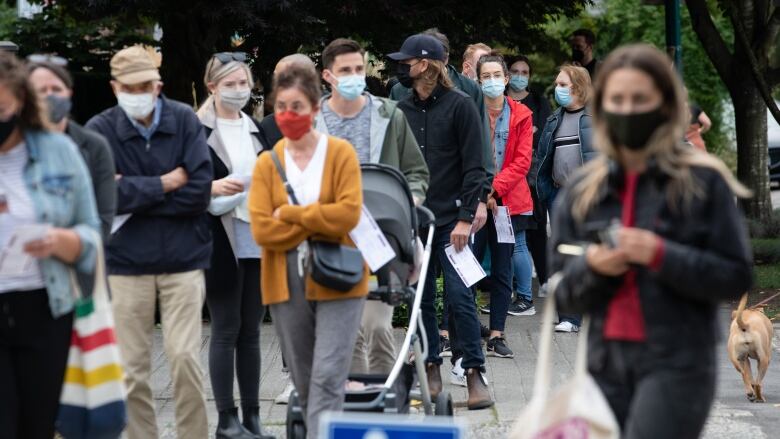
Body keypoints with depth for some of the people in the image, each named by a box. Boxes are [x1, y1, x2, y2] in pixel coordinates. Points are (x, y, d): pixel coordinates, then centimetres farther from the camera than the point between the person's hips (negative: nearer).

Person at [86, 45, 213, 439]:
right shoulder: (100, 130, -3)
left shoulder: (184, 120, -2)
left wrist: (135, 197, -11)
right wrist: (164, 184, -10)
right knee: (132, 366, 5)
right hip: (126, 261, 0)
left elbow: (200, 189, -11)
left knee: (185, 357, -4)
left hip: (183, 258, 0)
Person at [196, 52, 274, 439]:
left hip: (258, 241, 5)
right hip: (221, 242, -5)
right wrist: (213, 188, -22)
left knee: (251, 329, 8)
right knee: (226, 329, -2)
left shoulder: (258, 129, 15)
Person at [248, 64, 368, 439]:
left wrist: (289, 214, -10)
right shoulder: (267, 163, 5)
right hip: (286, 283, 3)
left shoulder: (340, 153, -1)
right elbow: (262, 230, -6)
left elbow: (348, 213, -15)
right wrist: (318, 222, -12)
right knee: (304, 382, 11)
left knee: (327, 378, -11)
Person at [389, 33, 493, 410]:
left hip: (450, 219, -4)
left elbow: (474, 167, -6)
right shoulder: (401, 111, 9)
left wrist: (465, 217, -13)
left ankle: (474, 374, -1)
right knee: (421, 298, 6)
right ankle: (431, 369, 14)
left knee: (459, 296, -6)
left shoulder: (459, 106, -4)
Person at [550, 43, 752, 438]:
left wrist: (661, 256, -16)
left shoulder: (704, 181, -1)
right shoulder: (580, 192, 11)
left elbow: (736, 277, -3)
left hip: (677, 366, -4)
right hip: (604, 363, 4)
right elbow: (563, 294, 13)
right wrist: (590, 267, -9)